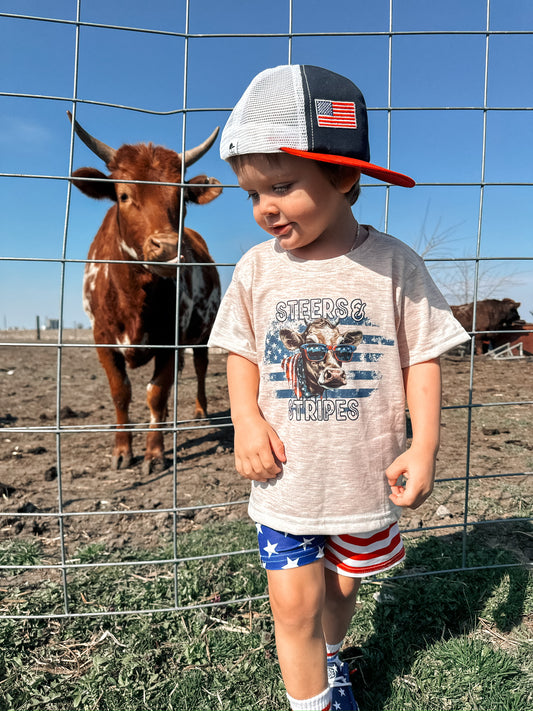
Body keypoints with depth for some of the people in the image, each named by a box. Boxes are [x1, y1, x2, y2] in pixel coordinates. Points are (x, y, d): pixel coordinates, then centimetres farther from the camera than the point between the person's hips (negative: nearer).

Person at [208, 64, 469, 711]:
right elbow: (242, 352, 4)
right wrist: (246, 421, -11)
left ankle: (331, 658, 54)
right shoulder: (257, 268, -6)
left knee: (341, 587, 23)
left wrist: (424, 446, -11)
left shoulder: (392, 263, -11)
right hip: (285, 481, 0)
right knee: (294, 603, 4)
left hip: (366, 479, 0)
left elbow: (421, 357, -5)